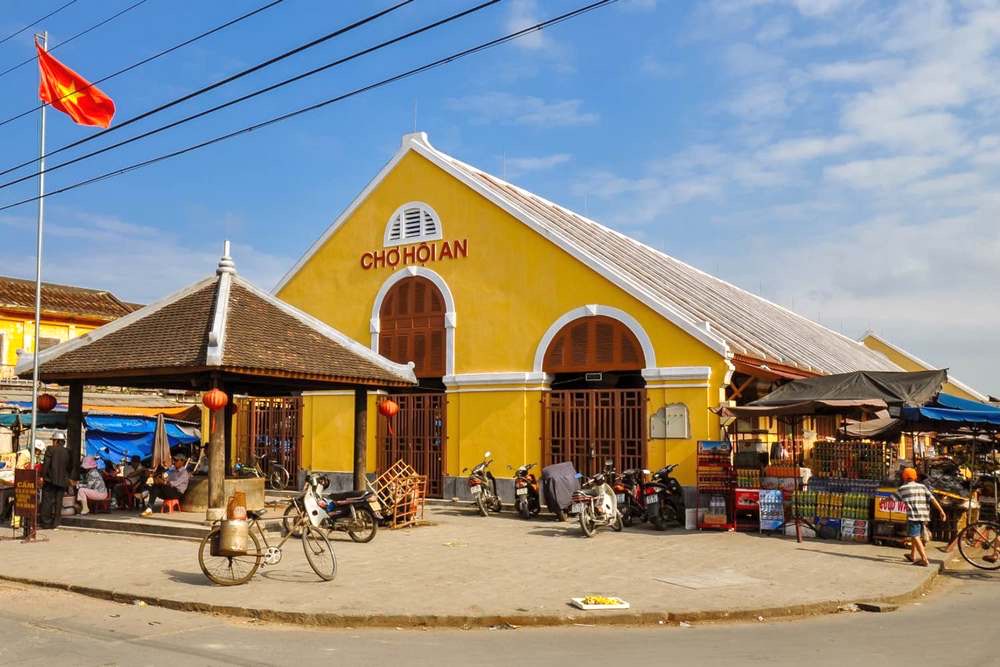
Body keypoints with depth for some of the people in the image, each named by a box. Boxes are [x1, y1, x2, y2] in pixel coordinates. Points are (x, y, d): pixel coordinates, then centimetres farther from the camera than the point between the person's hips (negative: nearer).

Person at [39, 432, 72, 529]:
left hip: (51, 479, -4)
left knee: (47, 500, 1)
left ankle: (45, 522, 0)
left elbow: (46, 464, -10)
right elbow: (70, 467, 11)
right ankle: (55, 522, 8)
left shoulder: (50, 449, -5)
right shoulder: (68, 452, 7)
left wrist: (43, 476, -6)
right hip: (62, 481, 4)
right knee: (58, 502, 7)